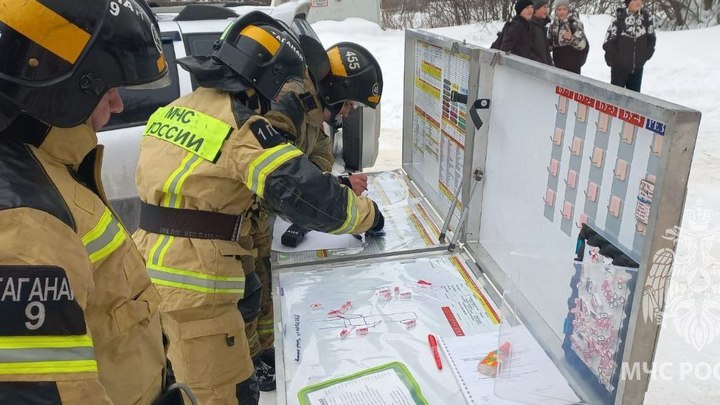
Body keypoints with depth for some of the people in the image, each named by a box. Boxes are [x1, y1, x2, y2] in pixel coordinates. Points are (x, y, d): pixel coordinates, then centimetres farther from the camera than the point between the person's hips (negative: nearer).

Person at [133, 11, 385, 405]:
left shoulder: (176, 109, 11)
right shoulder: (243, 127, -15)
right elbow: (307, 194, -17)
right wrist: (367, 213, 1)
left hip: (148, 270, 9)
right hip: (192, 284, -9)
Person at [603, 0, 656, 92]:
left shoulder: (646, 17, 0)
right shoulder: (619, 17, -13)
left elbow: (651, 38, 12)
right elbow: (608, 41, -9)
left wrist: (646, 55, 7)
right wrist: (612, 60, -6)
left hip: (638, 67, 4)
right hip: (619, 67, -4)